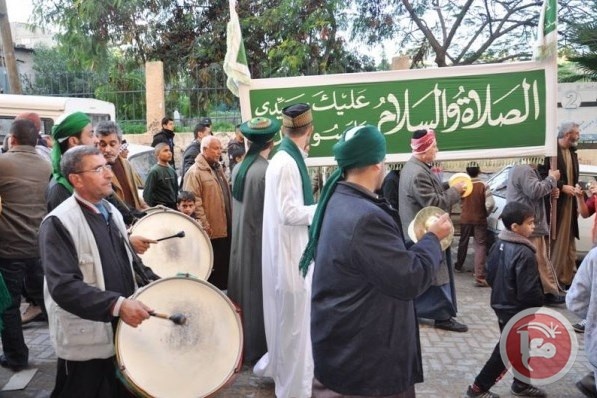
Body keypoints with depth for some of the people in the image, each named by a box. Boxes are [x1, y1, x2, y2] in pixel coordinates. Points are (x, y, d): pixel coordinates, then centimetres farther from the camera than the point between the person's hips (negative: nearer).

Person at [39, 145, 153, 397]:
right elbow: (63, 286, -27)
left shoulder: (111, 212, 7)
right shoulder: (58, 223, -18)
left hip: (123, 332, 7)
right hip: (86, 343, -7)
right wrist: (116, 305, -35)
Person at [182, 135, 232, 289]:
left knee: (224, 265, 15)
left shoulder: (218, 169, 16)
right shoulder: (195, 172, -13)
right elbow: (194, 203, -19)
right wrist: (204, 226, -20)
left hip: (225, 228, 9)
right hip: (211, 231, -8)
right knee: (211, 268, 4)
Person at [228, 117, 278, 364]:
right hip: (261, 240, -7)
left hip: (240, 239, 7)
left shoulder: (238, 169, 3)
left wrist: (240, 230, 18)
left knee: (244, 290, 16)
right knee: (259, 292, 4)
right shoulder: (268, 171, -19)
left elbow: (236, 205, 9)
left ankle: (243, 346, 29)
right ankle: (259, 349, 16)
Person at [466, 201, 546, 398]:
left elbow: (490, 276, 9)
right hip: (519, 312, -8)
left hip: (502, 305, 9)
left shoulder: (498, 244, 0)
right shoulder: (524, 253, -26)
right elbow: (529, 291, -24)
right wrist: (540, 305, -6)